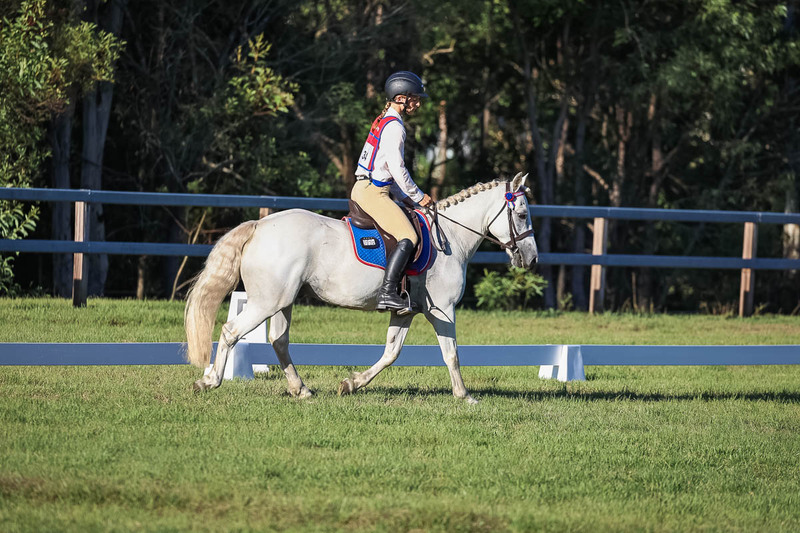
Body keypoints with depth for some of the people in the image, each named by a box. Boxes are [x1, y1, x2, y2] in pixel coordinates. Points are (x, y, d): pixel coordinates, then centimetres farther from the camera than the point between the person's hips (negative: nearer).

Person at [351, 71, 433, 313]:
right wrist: (418, 196, -6)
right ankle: (387, 293, -28)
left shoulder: (383, 121, 19)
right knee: (408, 238, -19)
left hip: (362, 190, 11)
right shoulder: (394, 126, -13)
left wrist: (406, 197, 18)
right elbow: (397, 168, -17)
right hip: (372, 192, -11)